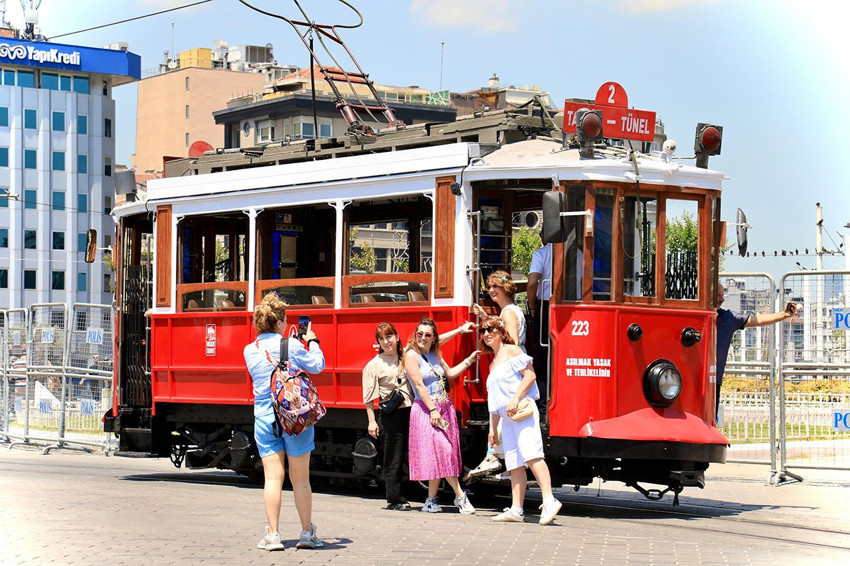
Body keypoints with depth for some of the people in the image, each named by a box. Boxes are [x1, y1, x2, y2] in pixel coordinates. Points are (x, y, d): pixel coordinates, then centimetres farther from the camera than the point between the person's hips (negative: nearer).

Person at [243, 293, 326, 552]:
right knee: (300, 478, 7)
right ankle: (307, 533, 14)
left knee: (272, 477, 3)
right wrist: (312, 342, 17)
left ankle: (272, 535, 0)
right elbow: (317, 366, 3)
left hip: (264, 416, 2)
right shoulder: (291, 345, -9)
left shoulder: (250, 351, 3)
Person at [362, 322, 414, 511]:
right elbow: (369, 397, 0)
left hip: (410, 411, 4)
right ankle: (394, 500, 5)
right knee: (393, 459, -1)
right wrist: (372, 421, -7)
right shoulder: (374, 365, 2)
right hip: (391, 415, -4)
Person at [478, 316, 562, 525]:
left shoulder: (511, 351, 2)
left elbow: (530, 375, -10)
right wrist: (492, 428, 25)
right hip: (507, 420, 9)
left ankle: (549, 501, -31)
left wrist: (516, 399, -21)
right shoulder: (493, 364, 26)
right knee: (514, 464, 3)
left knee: (531, 454, -22)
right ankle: (516, 510, 0)